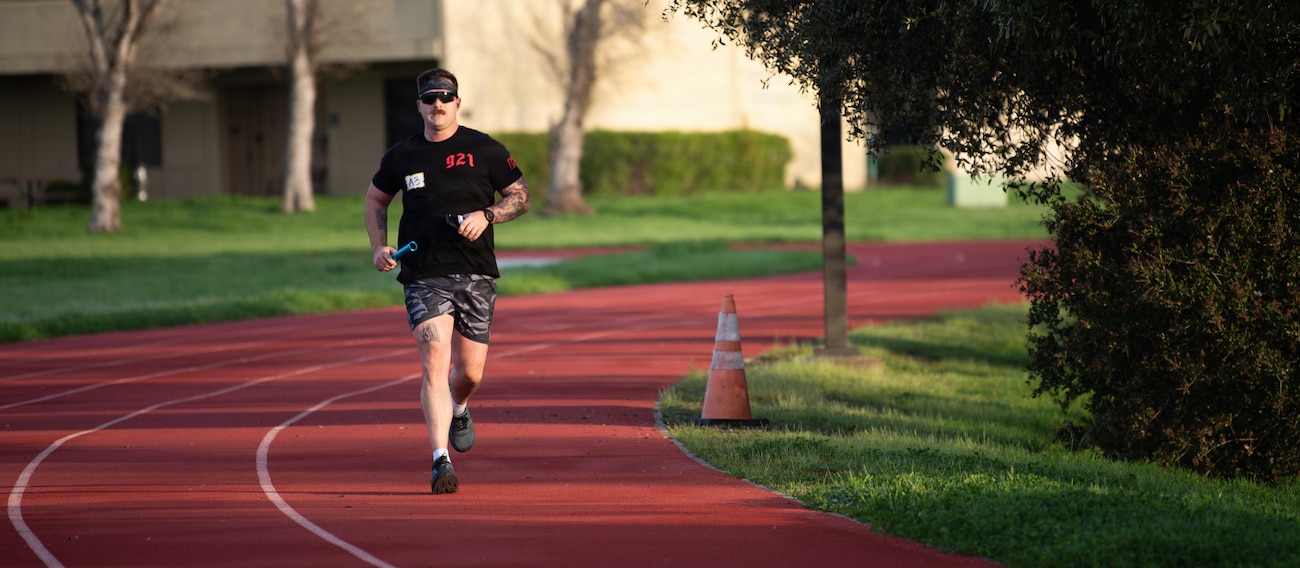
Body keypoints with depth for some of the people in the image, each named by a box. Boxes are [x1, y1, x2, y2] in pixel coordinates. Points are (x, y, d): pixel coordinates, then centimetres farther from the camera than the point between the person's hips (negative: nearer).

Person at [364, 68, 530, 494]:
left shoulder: (484, 150, 3)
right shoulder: (402, 156, 6)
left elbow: (520, 197, 8)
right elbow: (375, 199, 22)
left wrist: (486, 215, -11)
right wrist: (379, 247, 7)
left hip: (476, 274, 1)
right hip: (424, 276, -1)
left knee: (469, 372, 7)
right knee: (434, 365, -16)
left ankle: (459, 411, 43)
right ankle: (441, 460, -20)